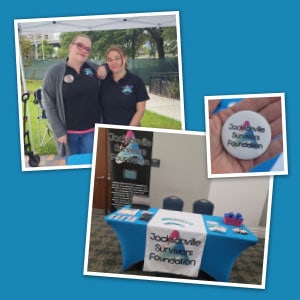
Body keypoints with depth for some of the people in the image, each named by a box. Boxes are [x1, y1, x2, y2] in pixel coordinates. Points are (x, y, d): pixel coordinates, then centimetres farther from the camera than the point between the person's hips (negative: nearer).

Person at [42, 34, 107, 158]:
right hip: (68, 132, -2)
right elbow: (48, 104, -8)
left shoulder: (94, 68, 1)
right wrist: (59, 131, -11)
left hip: (92, 130, 2)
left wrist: (105, 67, -4)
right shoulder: (54, 72, -8)